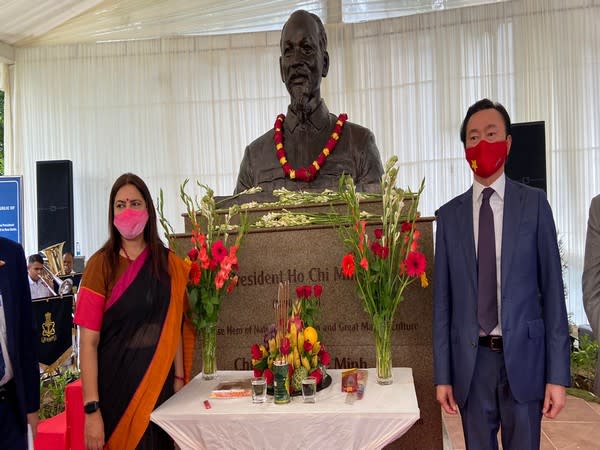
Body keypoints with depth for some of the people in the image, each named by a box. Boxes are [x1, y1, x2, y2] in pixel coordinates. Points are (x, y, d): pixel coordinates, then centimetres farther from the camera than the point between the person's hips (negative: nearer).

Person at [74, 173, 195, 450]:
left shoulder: (170, 264, 2)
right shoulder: (101, 264, -8)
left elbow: (175, 329, 6)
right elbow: (88, 342, -11)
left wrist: (179, 381, 0)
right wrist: (91, 409, -15)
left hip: (161, 386, 3)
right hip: (114, 389, -3)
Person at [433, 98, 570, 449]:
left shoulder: (534, 203, 0)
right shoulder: (449, 214, 3)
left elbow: (552, 288, -2)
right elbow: (444, 298, 3)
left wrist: (558, 374, -6)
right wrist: (443, 373, 2)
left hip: (523, 356, -1)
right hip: (470, 359, 1)